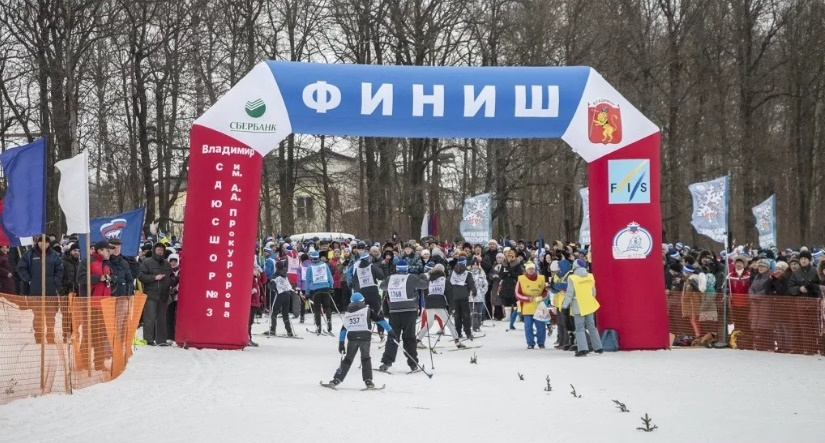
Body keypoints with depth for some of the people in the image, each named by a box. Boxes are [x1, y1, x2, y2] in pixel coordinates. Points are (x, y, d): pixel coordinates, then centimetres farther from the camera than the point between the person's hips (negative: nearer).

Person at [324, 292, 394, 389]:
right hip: (365, 337, -2)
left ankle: (336, 380, 8)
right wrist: (390, 330, 5)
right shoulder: (367, 310, 10)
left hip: (352, 338, 2)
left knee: (347, 359, 11)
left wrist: (341, 343, 21)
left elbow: (343, 329, 18)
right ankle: (368, 381, -3)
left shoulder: (347, 314, 19)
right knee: (365, 359, 6)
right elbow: (380, 319, 5)